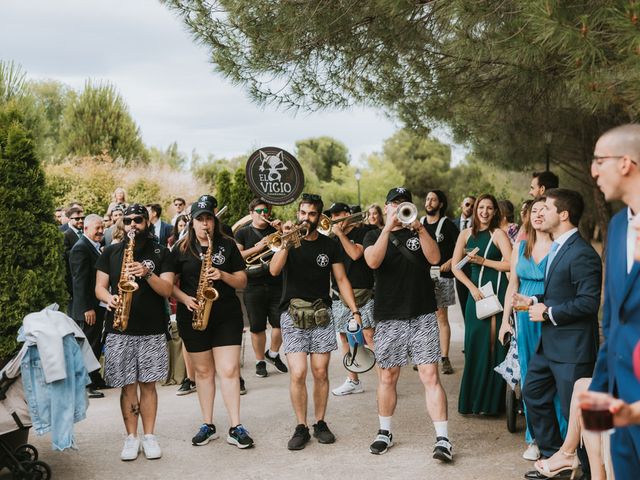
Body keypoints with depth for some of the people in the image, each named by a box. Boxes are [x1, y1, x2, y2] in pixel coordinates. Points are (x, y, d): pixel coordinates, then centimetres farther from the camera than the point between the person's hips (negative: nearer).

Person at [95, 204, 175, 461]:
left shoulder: (160, 252, 5)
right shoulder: (110, 252, 9)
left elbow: (167, 289, -4)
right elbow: (99, 286, 8)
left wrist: (147, 274, -21)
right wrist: (109, 298, -14)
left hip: (153, 329, -1)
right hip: (119, 329, 1)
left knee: (148, 383, 4)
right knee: (127, 385, 3)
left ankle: (149, 435, 14)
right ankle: (131, 437, 13)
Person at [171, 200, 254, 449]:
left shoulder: (227, 245, 5)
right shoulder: (181, 248, 4)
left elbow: (242, 281, 4)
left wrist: (222, 275, -14)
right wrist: (185, 298, -12)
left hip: (227, 316, -1)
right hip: (193, 316, 1)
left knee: (229, 370, -6)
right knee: (203, 370, 8)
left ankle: (236, 428, -3)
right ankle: (207, 425, 18)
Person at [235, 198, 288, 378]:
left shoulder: (275, 230, 13)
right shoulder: (243, 233, 7)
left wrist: (283, 230, -7)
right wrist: (256, 248, -13)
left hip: (277, 284, 2)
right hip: (254, 287, -2)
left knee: (280, 323, -2)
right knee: (257, 327, 4)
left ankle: (273, 353, 23)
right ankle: (260, 361, 18)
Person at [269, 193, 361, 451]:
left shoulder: (329, 245, 8)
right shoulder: (289, 242, 2)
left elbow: (341, 279, 9)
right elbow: (274, 270, -15)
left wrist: (355, 311, 0)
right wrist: (287, 242, -24)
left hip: (321, 315, 2)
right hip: (292, 315, -2)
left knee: (321, 373, 2)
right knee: (297, 374, -10)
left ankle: (320, 423, 18)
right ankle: (301, 427, 4)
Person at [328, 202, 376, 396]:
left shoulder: (363, 231, -1)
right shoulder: (335, 238, 17)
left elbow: (355, 254, -15)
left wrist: (340, 233, -9)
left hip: (363, 293, -7)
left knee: (369, 335, -14)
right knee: (345, 336, 9)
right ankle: (353, 381, 19)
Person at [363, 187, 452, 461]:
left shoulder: (419, 234, 11)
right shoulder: (375, 236, 9)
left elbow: (434, 258, -7)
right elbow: (373, 261, -13)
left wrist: (419, 228, -19)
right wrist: (389, 226, -19)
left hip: (423, 316, 0)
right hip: (388, 318, 0)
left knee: (430, 376, -6)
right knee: (387, 377, 9)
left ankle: (442, 438, -6)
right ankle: (385, 432, 25)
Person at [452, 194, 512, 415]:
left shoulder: (498, 234, -2)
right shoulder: (466, 234, 10)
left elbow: (510, 264, -12)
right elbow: (456, 266, 7)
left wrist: (483, 260, -11)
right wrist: (472, 287, -3)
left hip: (497, 290, -4)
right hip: (475, 290, 4)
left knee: (493, 342, -4)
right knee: (475, 342, 3)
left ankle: (491, 400, 4)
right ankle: (474, 398, 12)